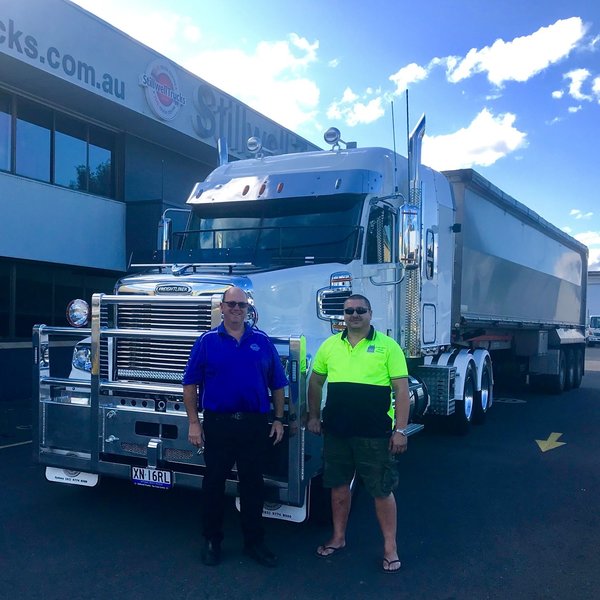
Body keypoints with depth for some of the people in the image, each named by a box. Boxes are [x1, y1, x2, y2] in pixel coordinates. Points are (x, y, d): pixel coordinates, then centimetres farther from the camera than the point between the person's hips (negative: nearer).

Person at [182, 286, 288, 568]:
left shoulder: (262, 341, 4)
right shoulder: (207, 341, 0)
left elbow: (277, 384, 8)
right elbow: (190, 384, 0)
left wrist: (278, 420, 5)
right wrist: (194, 423, -5)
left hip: (255, 424, 2)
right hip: (217, 423, -1)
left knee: (253, 483, 10)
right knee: (214, 482, 10)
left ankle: (254, 542, 24)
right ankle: (211, 540, 26)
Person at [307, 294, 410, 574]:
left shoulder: (387, 346, -5)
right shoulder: (330, 345, 6)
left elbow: (401, 389, -6)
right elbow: (315, 381, 16)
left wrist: (400, 429, -10)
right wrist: (313, 416, 12)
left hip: (375, 433, -3)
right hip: (336, 431, 4)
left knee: (382, 491, 6)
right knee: (339, 485, 16)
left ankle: (390, 548, 21)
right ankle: (338, 537, 34)